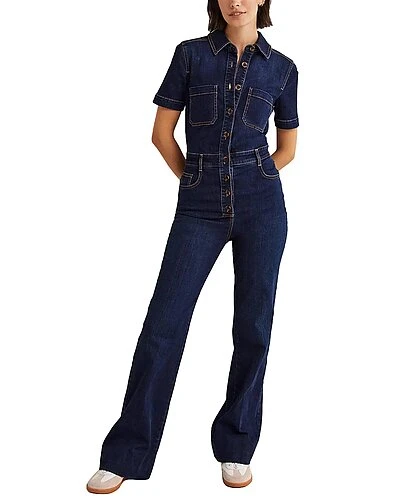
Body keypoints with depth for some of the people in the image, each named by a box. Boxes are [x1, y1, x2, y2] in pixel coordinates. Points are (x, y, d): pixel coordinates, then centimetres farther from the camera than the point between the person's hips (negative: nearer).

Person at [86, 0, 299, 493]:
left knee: (253, 327, 4)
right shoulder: (190, 53, 5)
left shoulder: (282, 68, 9)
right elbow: (162, 132, 7)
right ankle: (126, 454, 9)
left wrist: (247, 180, 12)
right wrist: (202, 181, 11)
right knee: (164, 323, -3)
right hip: (199, 209, -1)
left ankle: (235, 447, 21)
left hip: (260, 203, 1)